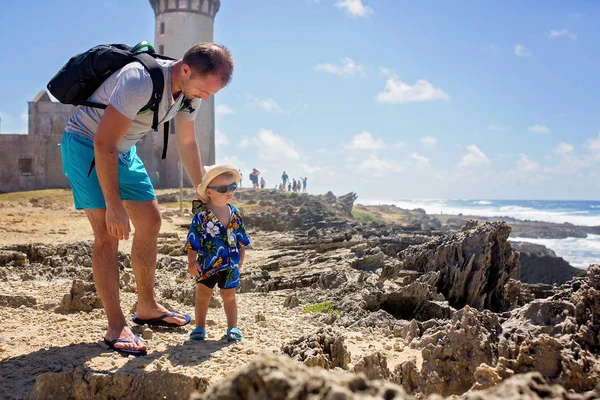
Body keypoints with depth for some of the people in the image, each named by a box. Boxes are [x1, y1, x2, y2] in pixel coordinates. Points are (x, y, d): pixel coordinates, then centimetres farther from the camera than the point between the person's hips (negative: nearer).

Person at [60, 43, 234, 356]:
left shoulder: (192, 88, -8)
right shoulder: (140, 81, -34)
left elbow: (187, 144, 5)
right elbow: (103, 144, -32)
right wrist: (114, 205, -31)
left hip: (123, 149, 8)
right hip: (85, 144, -8)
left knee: (150, 223, 6)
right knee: (108, 232, -17)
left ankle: (146, 307, 20)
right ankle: (116, 327, -10)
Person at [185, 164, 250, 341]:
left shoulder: (235, 214, 0)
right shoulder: (201, 215, -12)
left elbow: (240, 238, 11)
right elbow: (193, 240, -10)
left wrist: (241, 258, 12)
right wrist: (192, 261, -12)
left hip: (230, 264, 3)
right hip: (207, 263, -2)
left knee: (229, 296, 13)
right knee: (202, 295, 10)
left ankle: (232, 327, 25)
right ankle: (200, 327, 25)